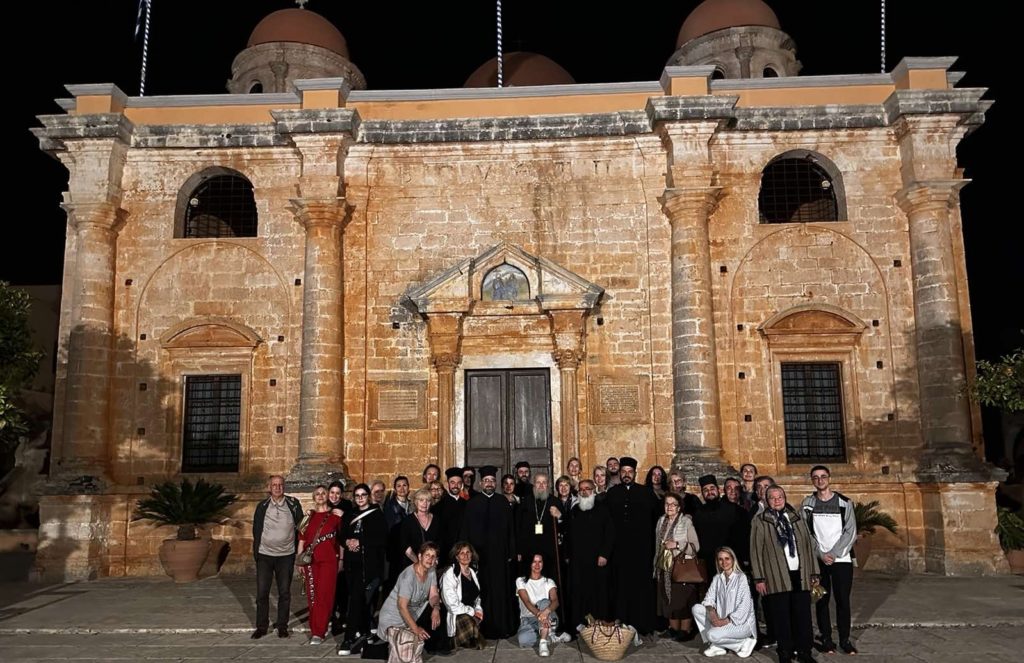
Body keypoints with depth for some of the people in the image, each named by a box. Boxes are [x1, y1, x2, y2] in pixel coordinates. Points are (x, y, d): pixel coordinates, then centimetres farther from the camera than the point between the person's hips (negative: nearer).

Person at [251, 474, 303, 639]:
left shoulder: (293, 505, -3)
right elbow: (256, 530, 6)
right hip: (265, 555, 1)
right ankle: (261, 626, 15)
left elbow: (300, 527, 3)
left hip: (286, 556, -1)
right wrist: (256, 552, 3)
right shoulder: (262, 506, 1)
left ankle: (282, 626, 18)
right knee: (262, 592, 3)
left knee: (284, 593, 6)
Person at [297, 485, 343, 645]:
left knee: (324, 595, -8)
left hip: (328, 560, -3)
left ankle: (318, 632, -4)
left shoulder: (335, 516, 3)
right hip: (310, 560, 3)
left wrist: (341, 559, -1)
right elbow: (302, 539, 11)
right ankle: (318, 628, 14)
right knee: (312, 595, 3)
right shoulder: (309, 516, 10)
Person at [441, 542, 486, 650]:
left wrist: (479, 610, 2)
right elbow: (452, 604, -17)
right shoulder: (450, 575, -13)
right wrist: (472, 611, -11)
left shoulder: (472, 572, 12)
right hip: (456, 615, -7)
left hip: (471, 613, 7)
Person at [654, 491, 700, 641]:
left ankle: (686, 630, 5)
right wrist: (657, 565, 17)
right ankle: (674, 629, 19)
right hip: (665, 567, 6)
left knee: (683, 599, -4)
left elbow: (695, 546, -10)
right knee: (668, 599, 9)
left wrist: (677, 545, -18)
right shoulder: (661, 522, 10)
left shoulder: (686, 521, -7)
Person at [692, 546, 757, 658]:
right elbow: (709, 598, 4)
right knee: (696, 608, -9)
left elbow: (745, 606, -18)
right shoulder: (717, 578, 9)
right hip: (723, 619, 7)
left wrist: (727, 620, -23)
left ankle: (744, 642, -5)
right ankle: (715, 645, -5)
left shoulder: (741, 578, -11)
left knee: (713, 635, -28)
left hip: (741, 621, -7)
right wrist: (712, 612, -18)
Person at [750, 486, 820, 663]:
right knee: (781, 617, 3)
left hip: (800, 575, 3)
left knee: (803, 615, 6)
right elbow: (755, 550, -1)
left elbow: (809, 545, 13)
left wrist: (814, 573, 8)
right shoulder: (759, 521, 1)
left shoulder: (796, 518, 12)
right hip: (776, 578, -3)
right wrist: (759, 578, -6)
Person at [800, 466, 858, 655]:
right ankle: (826, 638, 13)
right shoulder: (807, 504, 3)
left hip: (842, 559, 0)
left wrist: (834, 554, -12)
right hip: (817, 560, 1)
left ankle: (845, 639, 12)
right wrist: (821, 554, -11)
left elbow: (850, 532, -3)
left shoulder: (844, 502, 2)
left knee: (843, 599, 1)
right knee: (822, 599, 4)